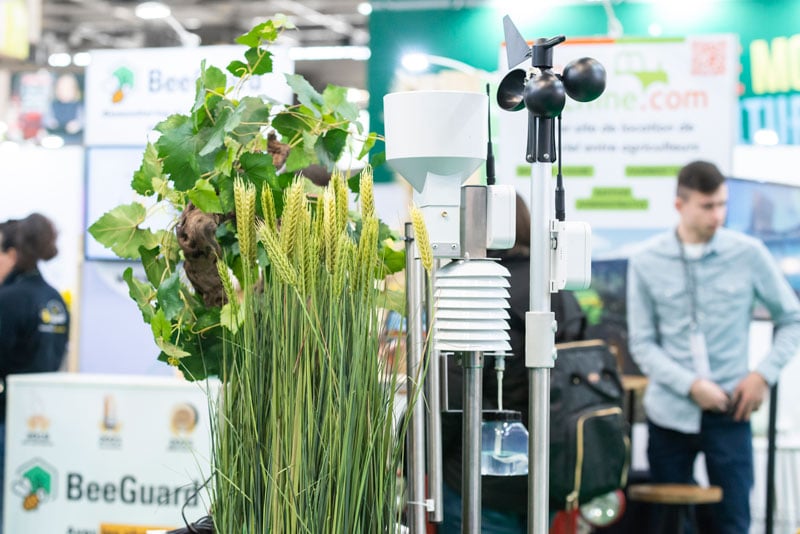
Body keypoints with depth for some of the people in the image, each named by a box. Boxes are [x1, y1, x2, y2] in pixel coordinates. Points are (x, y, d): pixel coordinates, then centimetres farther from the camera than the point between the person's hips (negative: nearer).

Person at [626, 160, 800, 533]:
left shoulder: (749, 254, -3)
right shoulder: (646, 262, -2)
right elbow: (642, 343, -2)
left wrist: (765, 374, -6)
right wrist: (691, 385, -14)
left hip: (729, 412, -1)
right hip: (669, 413, 1)